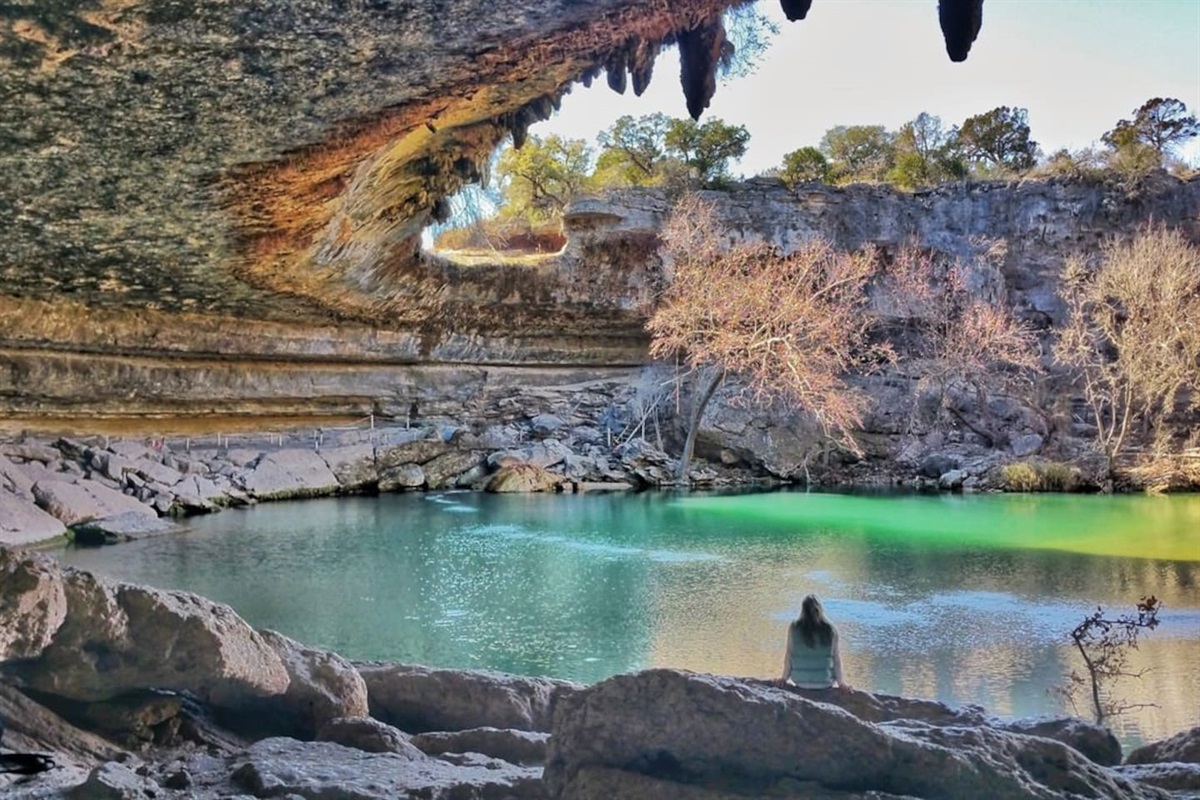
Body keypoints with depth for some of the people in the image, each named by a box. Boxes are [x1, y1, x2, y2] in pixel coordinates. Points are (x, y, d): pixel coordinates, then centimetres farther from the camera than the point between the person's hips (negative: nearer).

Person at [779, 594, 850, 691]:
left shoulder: (794, 628, -8)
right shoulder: (830, 630, -8)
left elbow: (788, 655, -4)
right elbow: (836, 658, -4)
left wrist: (785, 678, 8)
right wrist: (841, 683, 6)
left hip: (801, 682, 0)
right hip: (825, 683, 0)